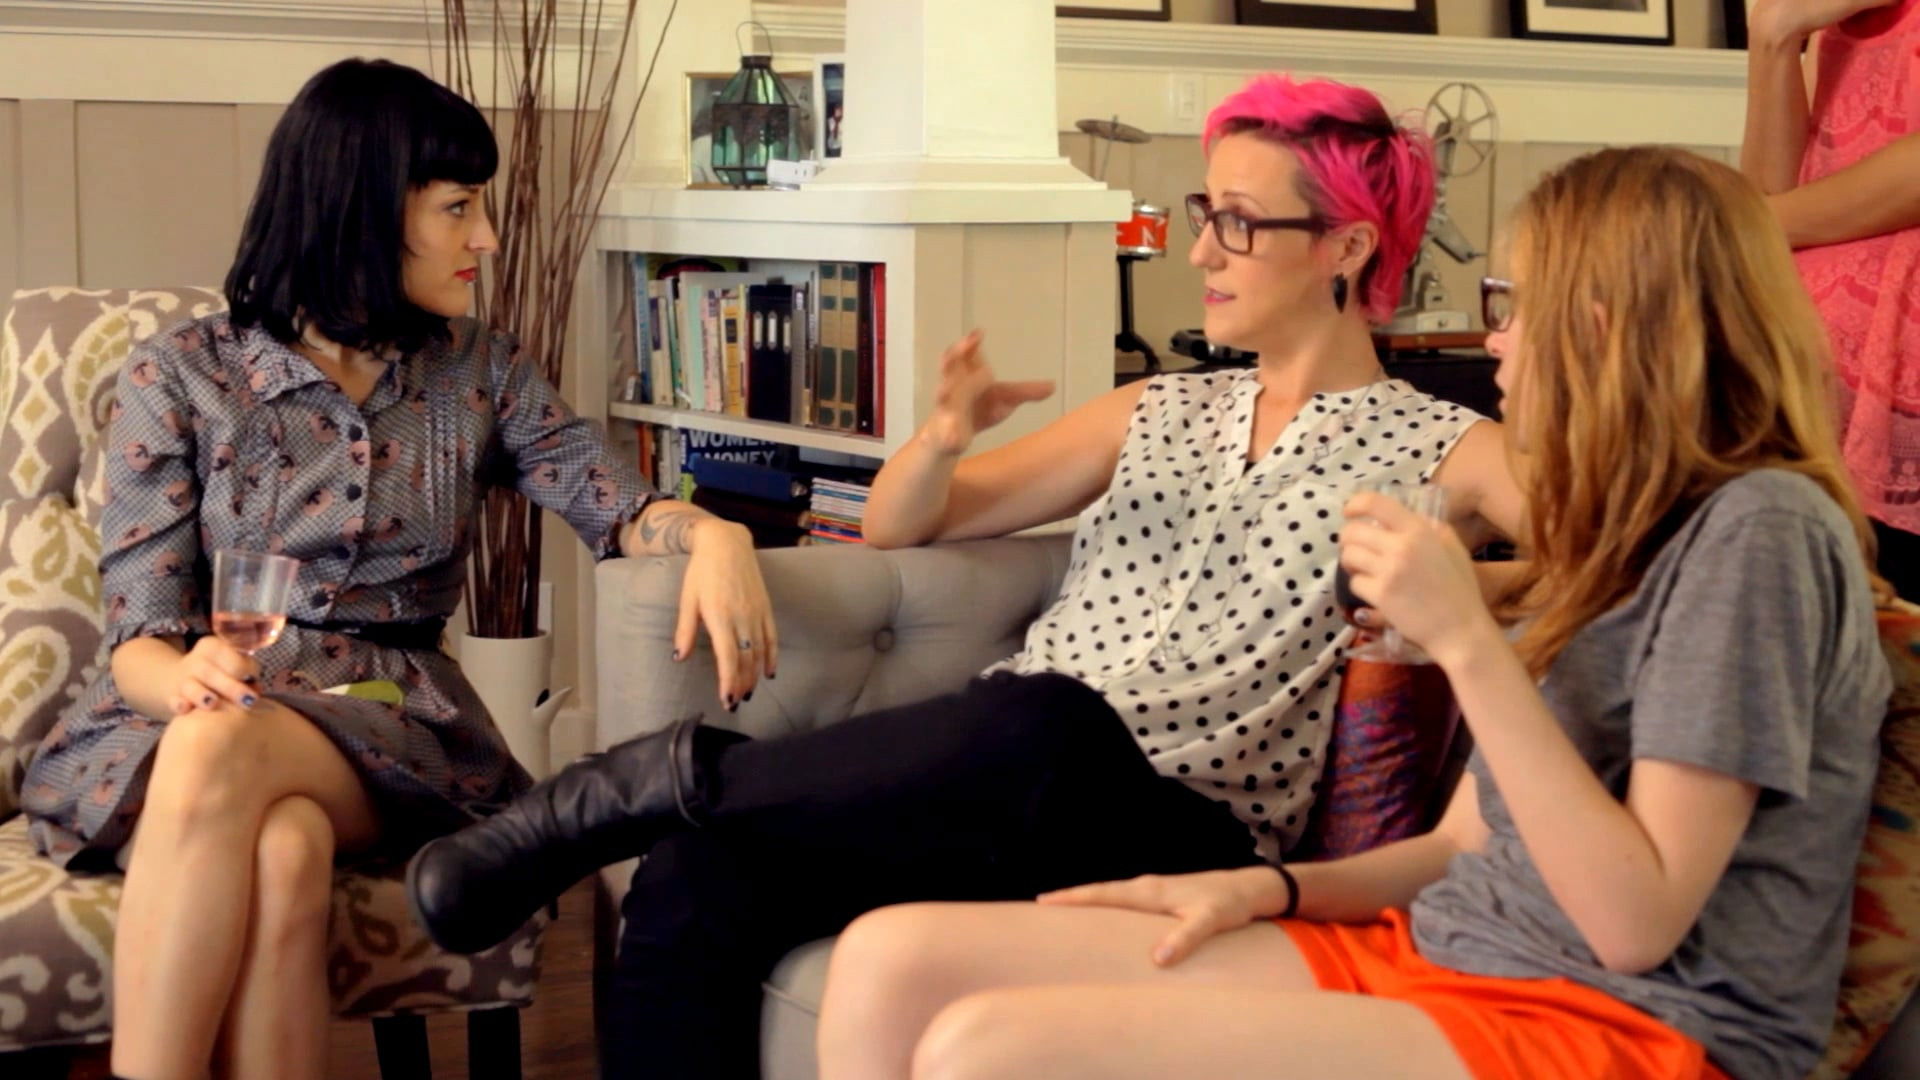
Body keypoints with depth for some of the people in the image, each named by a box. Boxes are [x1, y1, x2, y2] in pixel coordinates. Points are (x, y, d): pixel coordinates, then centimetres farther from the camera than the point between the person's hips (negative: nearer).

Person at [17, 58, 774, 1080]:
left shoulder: (480, 373, 10)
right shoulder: (177, 377, 1)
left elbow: (618, 507, 4)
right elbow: (141, 639, -2)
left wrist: (715, 534, -20)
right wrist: (189, 677, -26)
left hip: (387, 729, 1)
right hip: (187, 717, -1)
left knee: (218, 753, -35)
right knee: (275, 849, -38)